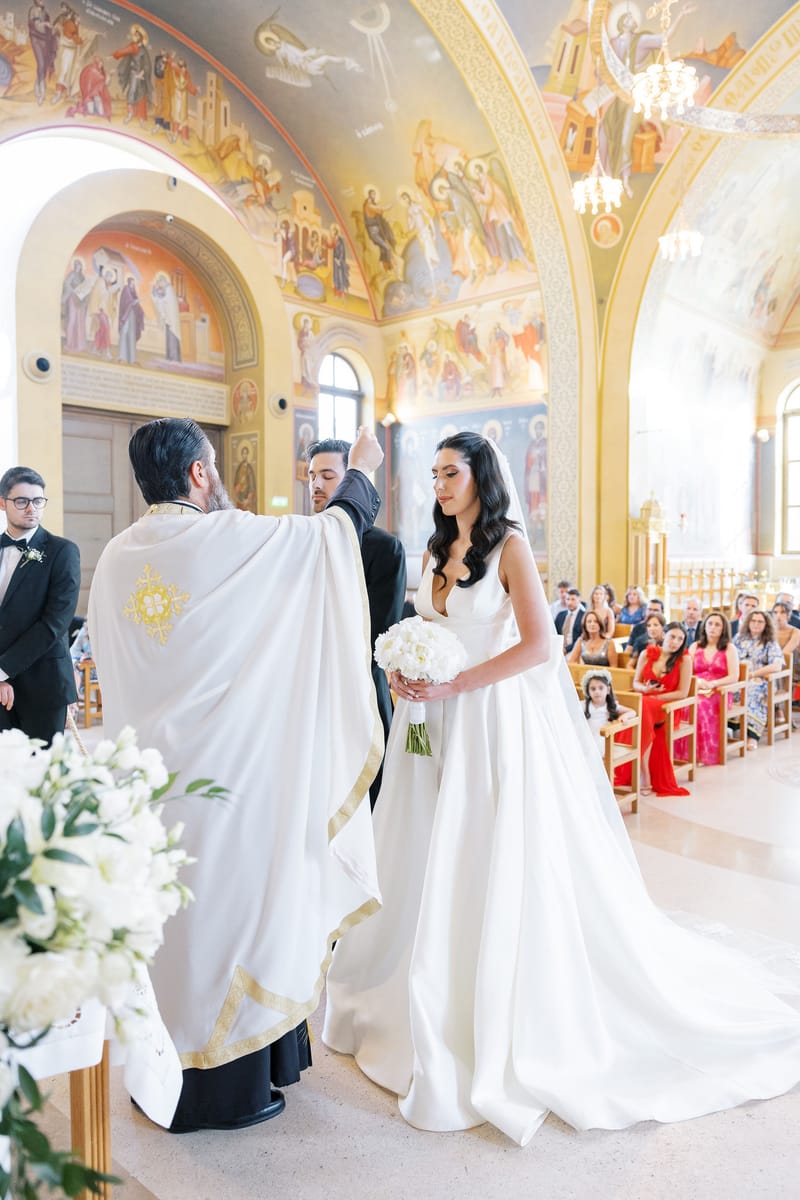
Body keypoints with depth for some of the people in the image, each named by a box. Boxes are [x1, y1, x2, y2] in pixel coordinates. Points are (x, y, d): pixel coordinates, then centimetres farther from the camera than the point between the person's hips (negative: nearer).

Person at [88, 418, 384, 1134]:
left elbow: (115, 669, 13)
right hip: (226, 769, -6)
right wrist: (362, 468, 16)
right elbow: (335, 526, -3)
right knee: (231, 907, 8)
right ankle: (226, 1087, 25)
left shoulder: (116, 557, 4)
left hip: (147, 771, 7)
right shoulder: (228, 537, -15)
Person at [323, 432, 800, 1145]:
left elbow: (540, 645, -18)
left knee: (498, 864, 1)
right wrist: (406, 672, -3)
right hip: (438, 724, 7)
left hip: (493, 719, -7)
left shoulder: (509, 546, -8)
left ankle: (504, 1027, 19)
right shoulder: (437, 551, 13)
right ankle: (431, 1004, 30)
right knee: (432, 862, 12)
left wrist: (452, 685, -19)